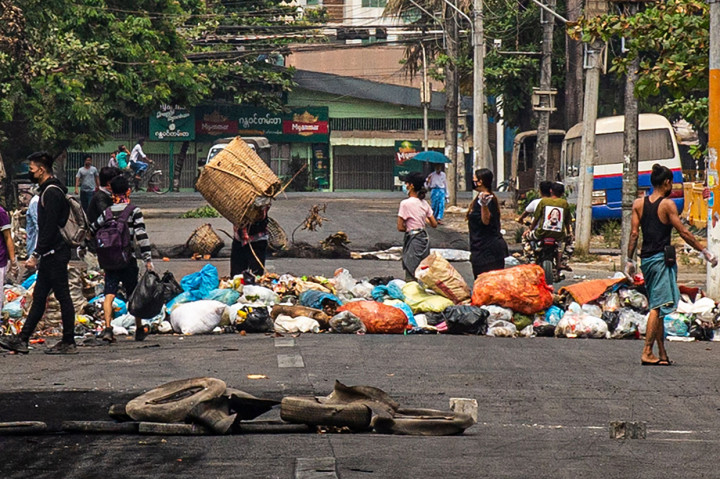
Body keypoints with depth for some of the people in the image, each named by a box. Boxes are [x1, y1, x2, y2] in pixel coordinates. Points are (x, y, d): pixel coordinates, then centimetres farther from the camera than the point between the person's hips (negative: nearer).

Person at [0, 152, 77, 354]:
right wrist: (38, 255, 20)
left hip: (55, 254, -11)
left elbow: (49, 229, -22)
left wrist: (36, 255, -21)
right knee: (39, 296, 10)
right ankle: (22, 339, 12)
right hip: (50, 254, 11)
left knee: (63, 296, -5)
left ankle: (68, 343, 0)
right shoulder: (48, 190, 16)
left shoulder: (52, 193, -16)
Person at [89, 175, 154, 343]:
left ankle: (107, 328, -20)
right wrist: (148, 259, -11)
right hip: (128, 260, -2)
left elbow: (92, 230, 17)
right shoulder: (134, 211, -5)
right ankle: (139, 330, 21)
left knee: (109, 295, -3)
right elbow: (141, 235, -11)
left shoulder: (107, 212, 6)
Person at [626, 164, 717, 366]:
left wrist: (630, 260, 10)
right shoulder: (667, 204, -7)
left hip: (646, 258, 6)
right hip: (661, 258, -6)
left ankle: (662, 354, 15)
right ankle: (647, 353, -15)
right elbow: (684, 232, -7)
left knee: (656, 306, 12)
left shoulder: (638, 204, 7)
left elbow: (634, 233, 5)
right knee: (658, 306, -8)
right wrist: (705, 251, 0)